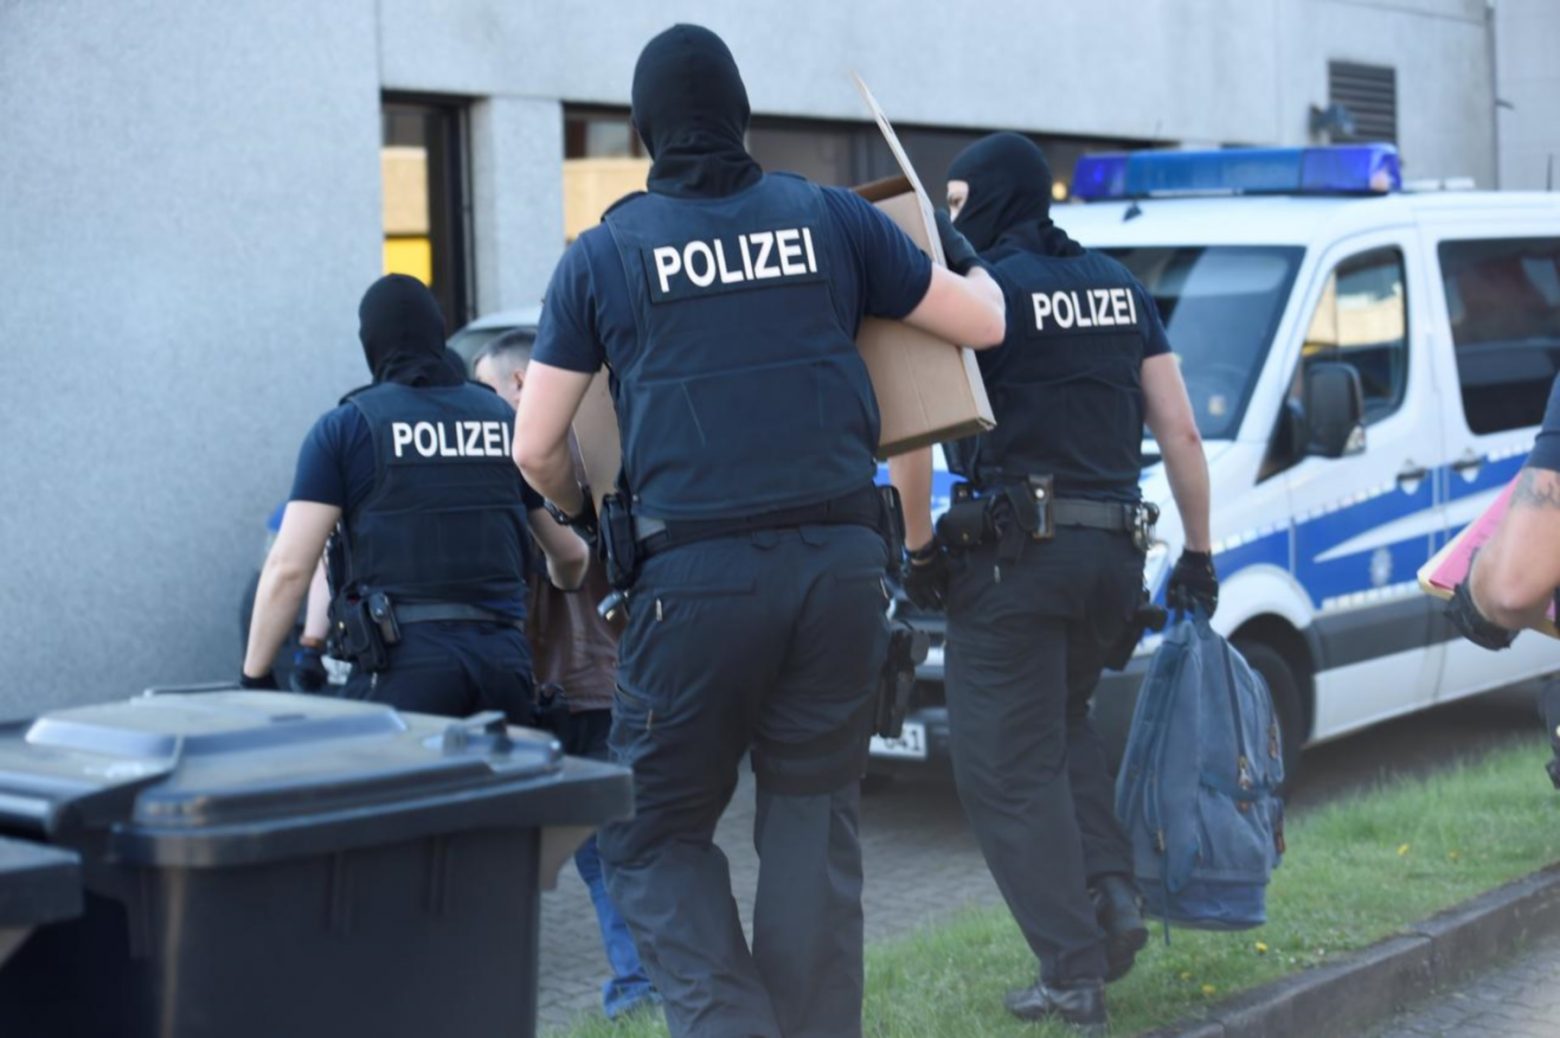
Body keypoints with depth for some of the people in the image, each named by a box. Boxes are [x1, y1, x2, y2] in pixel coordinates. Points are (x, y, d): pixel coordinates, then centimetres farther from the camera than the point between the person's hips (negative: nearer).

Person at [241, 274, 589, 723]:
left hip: (404, 662, -4)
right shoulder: (505, 419, 15)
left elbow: (288, 568, -5)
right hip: (504, 659, 4)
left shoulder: (344, 427, 3)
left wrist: (254, 676, 4)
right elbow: (570, 553, 23)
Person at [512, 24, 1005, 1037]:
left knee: (656, 833, 11)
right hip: (843, 565, 2)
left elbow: (536, 447, 5)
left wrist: (583, 518, 26)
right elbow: (982, 321, 15)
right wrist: (965, 257, 38)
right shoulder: (830, 217, 7)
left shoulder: (603, 253, 4)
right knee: (814, 823, 12)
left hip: (697, 575, -2)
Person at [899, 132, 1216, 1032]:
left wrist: (918, 550, -5)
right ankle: (1112, 891, 11)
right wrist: (1199, 553, 16)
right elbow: (1180, 430, 11)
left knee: (1009, 764, 1)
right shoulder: (1119, 287, 12)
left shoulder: (985, 288, -7)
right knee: (1062, 722, 27)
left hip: (1013, 554, -7)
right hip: (1115, 552, 7)